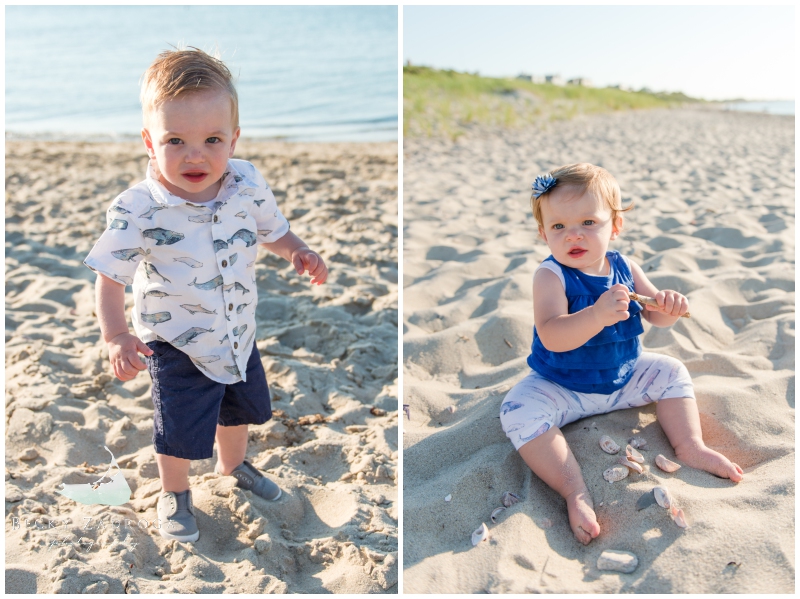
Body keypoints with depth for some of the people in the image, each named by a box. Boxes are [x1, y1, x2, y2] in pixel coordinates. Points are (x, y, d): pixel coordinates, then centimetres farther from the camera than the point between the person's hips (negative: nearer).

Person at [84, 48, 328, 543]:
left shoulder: (247, 185, -15)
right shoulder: (137, 210, -26)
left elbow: (272, 228, 5)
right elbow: (110, 278, -17)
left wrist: (298, 251, -14)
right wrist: (117, 337, -29)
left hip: (239, 333, 5)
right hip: (176, 345, -4)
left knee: (241, 407, 26)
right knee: (181, 434, 9)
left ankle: (233, 464, 59)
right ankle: (175, 493, 43)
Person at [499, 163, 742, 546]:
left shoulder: (624, 268, -6)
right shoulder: (550, 276, -23)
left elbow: (655, 316, 1)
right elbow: (551, 338, -35)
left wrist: (669, 307, -24)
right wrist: (597, 315, -51)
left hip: (623, 376, 5)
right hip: (562, 387, -5)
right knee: (519, 411, -29)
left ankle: (690, 447, 7)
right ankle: (575, 492, -28)